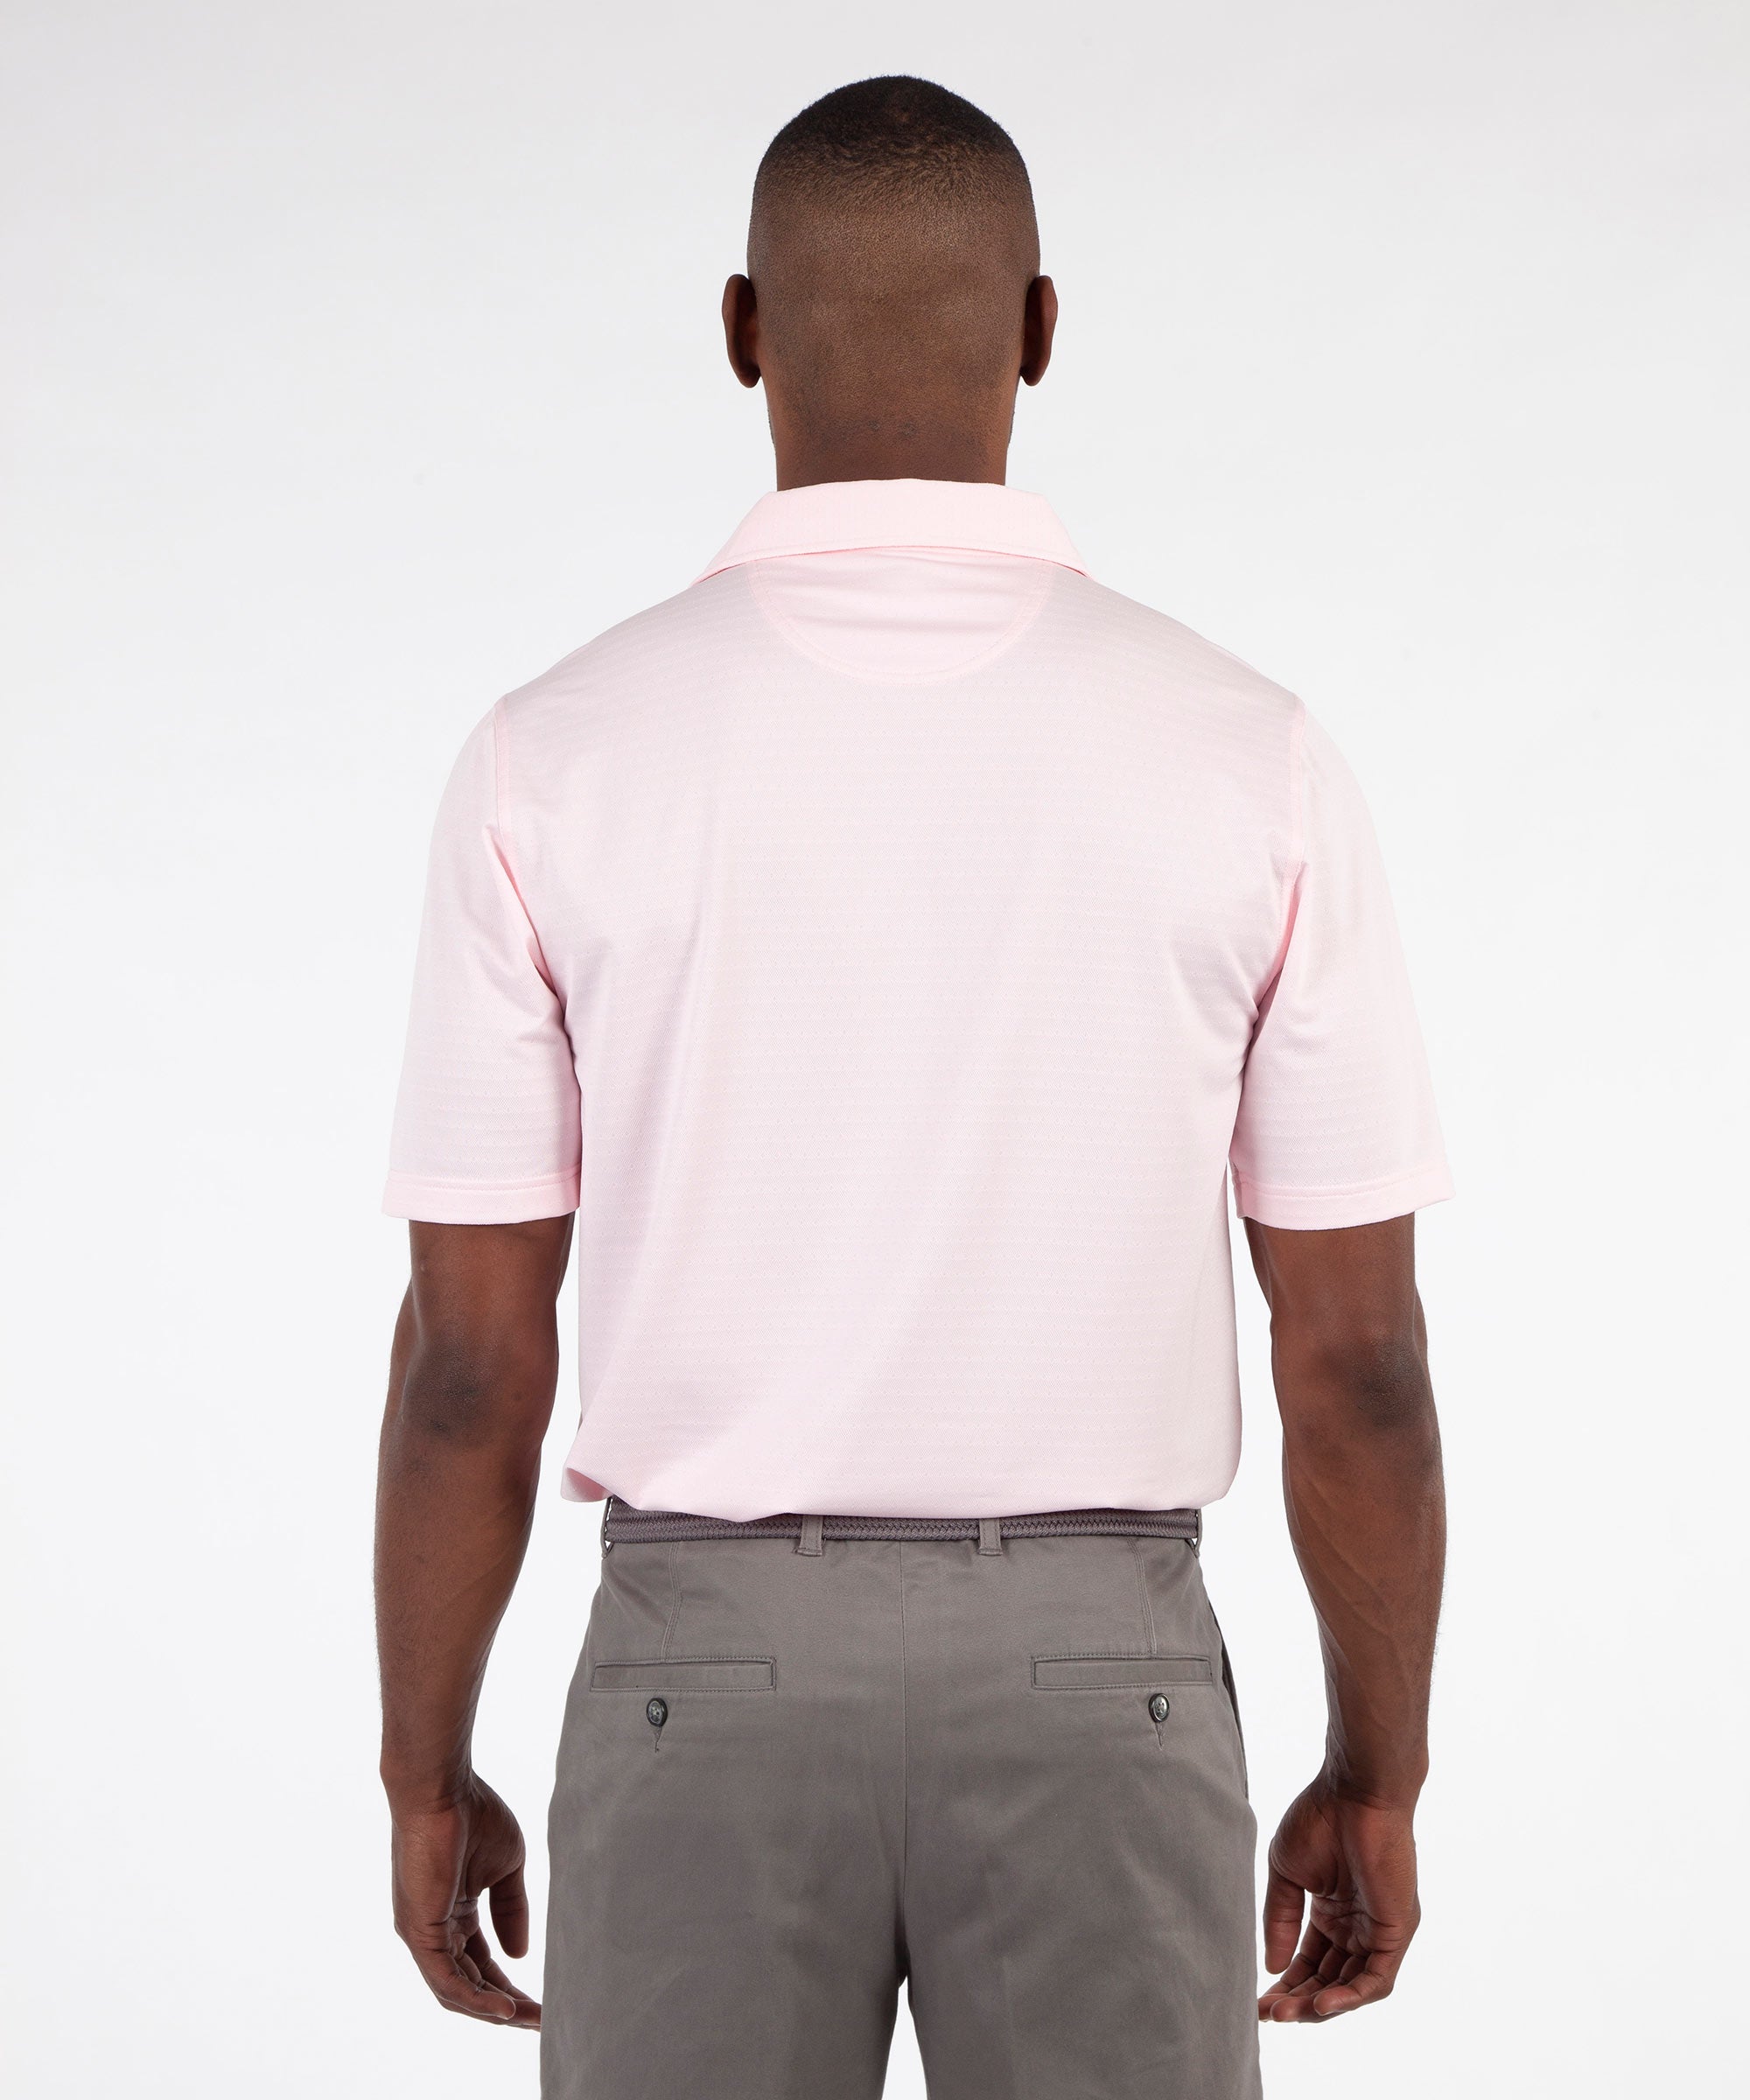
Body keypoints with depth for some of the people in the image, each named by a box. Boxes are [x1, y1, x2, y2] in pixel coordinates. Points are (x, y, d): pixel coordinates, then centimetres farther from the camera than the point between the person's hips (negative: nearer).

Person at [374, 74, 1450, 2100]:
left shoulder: (557, 758, -8)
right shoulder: (1246, 758, -7)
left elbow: (469, 1356, -5)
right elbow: (1358, 1354, -4)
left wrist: (426, 1777, 8)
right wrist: (1377, 1775, 9)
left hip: (711, 1684, 0)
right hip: (1093, 1689, 1)